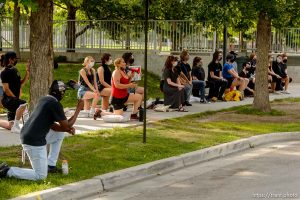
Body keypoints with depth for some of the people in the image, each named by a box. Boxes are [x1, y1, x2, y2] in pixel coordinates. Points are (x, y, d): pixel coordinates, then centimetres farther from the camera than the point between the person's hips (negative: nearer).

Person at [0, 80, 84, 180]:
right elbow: (66, 125, -7)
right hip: (34, 142, -9)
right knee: (40, 176, -3)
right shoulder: (55, 104, -13)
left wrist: (67, 129, 8)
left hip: (26, 136, 9)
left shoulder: (44, 100, 14)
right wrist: (78, 109, 0)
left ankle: (50, 165, 25)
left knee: (59, 134, 25)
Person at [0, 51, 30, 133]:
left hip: (14, 99, 9)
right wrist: (15, 98, -17)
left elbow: (21, 83, 15)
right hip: (7, 99, -9)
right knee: (23, 104, -36)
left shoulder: (15, 70, 13)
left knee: (10, 126, 9)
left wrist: (27, 72, 6)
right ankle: (16, 126, -26)